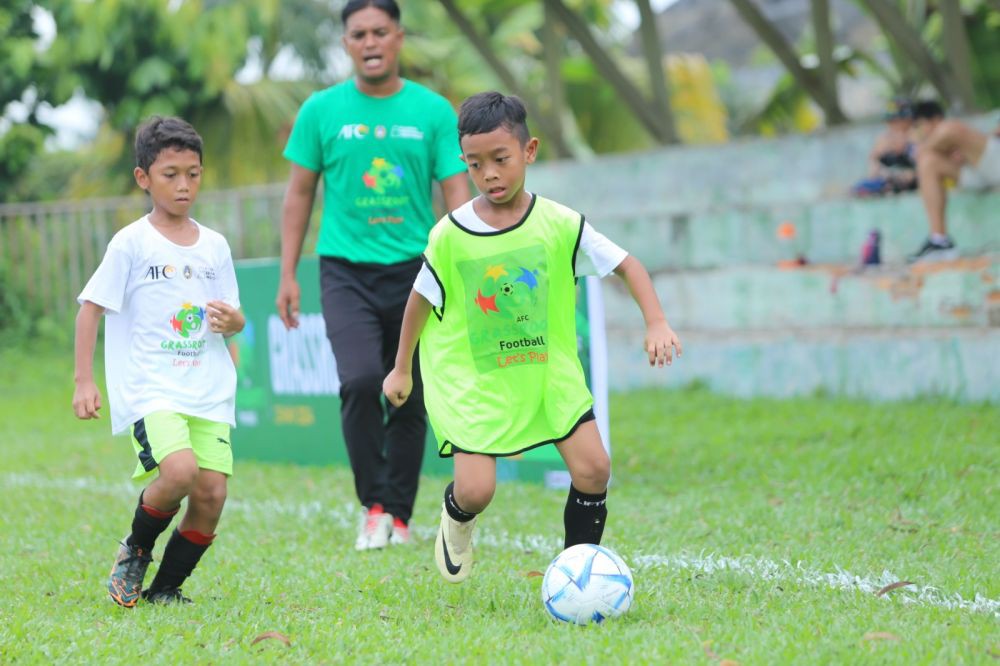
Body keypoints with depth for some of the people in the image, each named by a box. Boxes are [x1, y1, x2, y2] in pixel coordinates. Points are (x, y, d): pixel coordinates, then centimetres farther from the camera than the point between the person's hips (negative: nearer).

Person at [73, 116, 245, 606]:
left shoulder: (214, 245, 11)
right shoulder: (130, 243, -2)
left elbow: (233, 317, 19)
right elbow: (90, 308, 0)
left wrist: (232, 320, -5)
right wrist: (84, 381, -5)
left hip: (209, 391, 5)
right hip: (148, 389, -5)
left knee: (211, 493, -6)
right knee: (179, 471, -26)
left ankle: (165, 588, 15)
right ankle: (135, 552, 3)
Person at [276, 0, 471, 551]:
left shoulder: (433, 111, 3)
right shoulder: (321, 111, 3)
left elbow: (456, 194, 3)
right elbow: (299, 194, 9)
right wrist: (288, 273, 5)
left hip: (414, 270, 1)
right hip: (346, 270, -1)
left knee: (409, 400, 4)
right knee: (360, 381, -20)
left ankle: (399, 516, 17)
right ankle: (374, 504, -5)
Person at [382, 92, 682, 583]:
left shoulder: (559, 224, -8)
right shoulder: (451, 236, -10)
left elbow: (625, 265, -1)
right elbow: (421, 299, 4)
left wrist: (656, 323, -13)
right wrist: (402, 369, 12)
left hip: (549, 366, 2)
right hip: (474, 378, -2)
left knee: (593, 468, -11)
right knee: (476, 489, -13)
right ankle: (457, 522, 26)